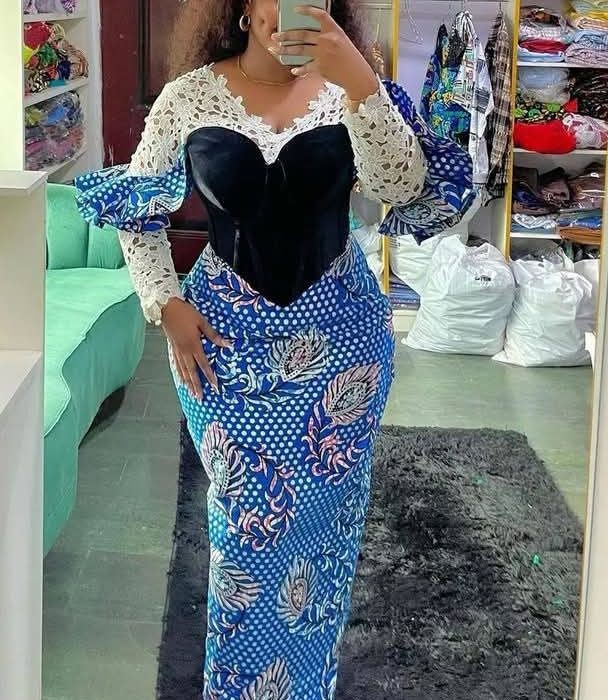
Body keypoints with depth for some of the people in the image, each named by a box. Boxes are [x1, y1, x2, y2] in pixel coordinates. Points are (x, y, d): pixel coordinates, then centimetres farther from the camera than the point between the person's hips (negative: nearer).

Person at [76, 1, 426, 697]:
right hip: (226, 331, -1)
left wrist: (360, 82, -31)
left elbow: (400, 185, -20)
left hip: (338, 330, 1)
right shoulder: (189, 97, -4)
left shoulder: (346, 89, -5)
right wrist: (166, 304, -4)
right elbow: (135, 209, 6)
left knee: (324, 505, 11)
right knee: (249, 511, 3)